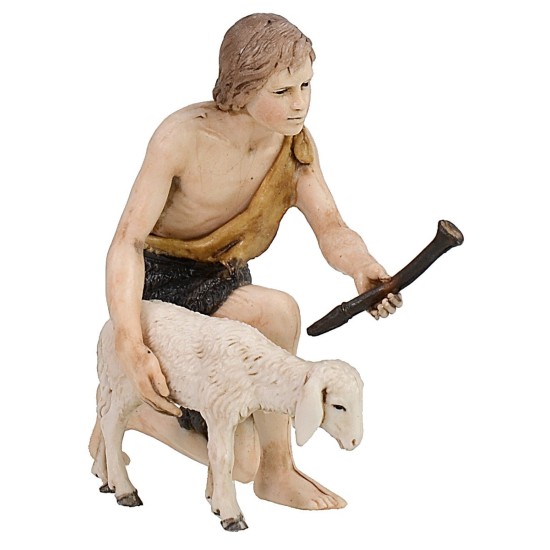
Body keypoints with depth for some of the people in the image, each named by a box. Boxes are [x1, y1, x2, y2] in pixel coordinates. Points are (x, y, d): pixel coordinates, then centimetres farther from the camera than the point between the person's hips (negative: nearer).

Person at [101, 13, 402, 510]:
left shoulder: (296, 143, -10)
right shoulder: (184, 136, -26)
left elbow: (332, 230, -16)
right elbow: (127, 240, -28)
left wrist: (364, 267, -42)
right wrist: (131, 345, -41)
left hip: (228, 283, 6)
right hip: (163, 287, -6)